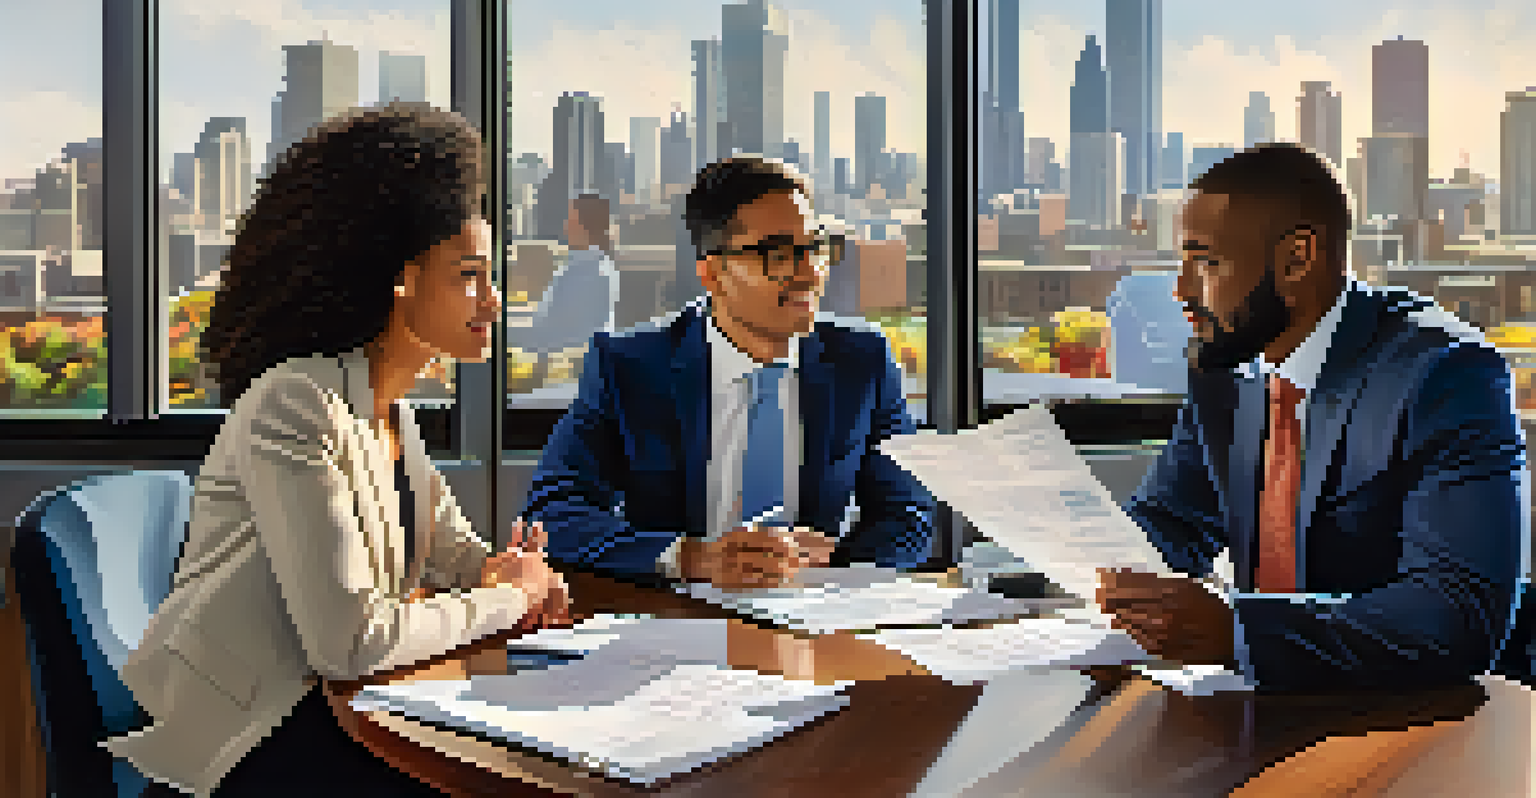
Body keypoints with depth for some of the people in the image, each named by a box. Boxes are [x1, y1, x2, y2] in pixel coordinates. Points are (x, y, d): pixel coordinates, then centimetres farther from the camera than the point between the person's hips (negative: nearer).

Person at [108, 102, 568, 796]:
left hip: (330, 710, 8)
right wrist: (505, 598, -14)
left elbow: (456, 553, 17)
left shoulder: (392, 411, 8)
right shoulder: (296, 406, -21)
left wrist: (509, 575, -7)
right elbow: (349, 641, -28)